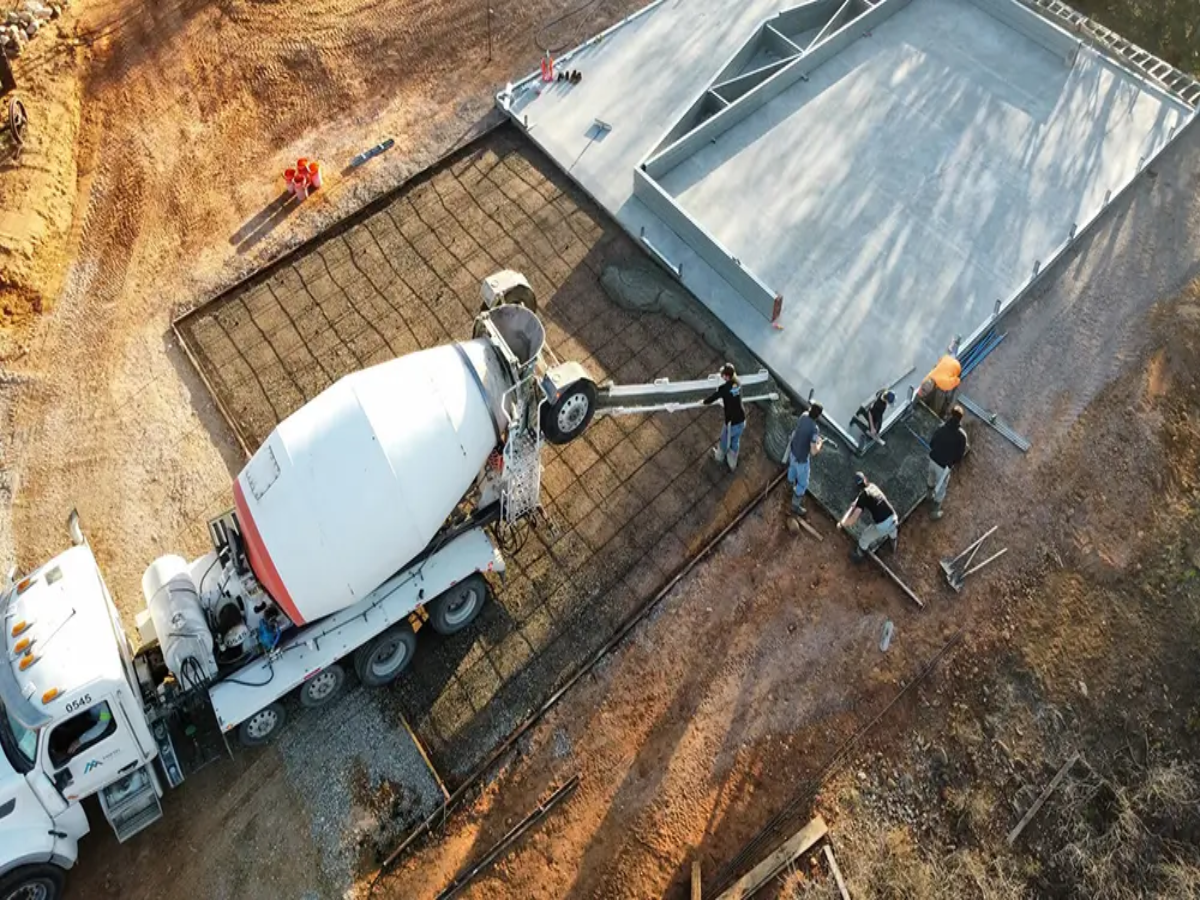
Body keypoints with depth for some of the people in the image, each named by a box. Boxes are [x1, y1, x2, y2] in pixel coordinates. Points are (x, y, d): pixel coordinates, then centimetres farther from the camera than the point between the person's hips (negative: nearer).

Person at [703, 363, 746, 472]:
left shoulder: (724, 388, -23)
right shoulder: (738, 384, -3)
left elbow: (712, 398, -8)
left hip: (732, 422, -5)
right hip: (741, 420, 6)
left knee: (725, 440, 25)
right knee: (735, 442, 26)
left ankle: (719, 456, 55)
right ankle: (732, 465, 44)